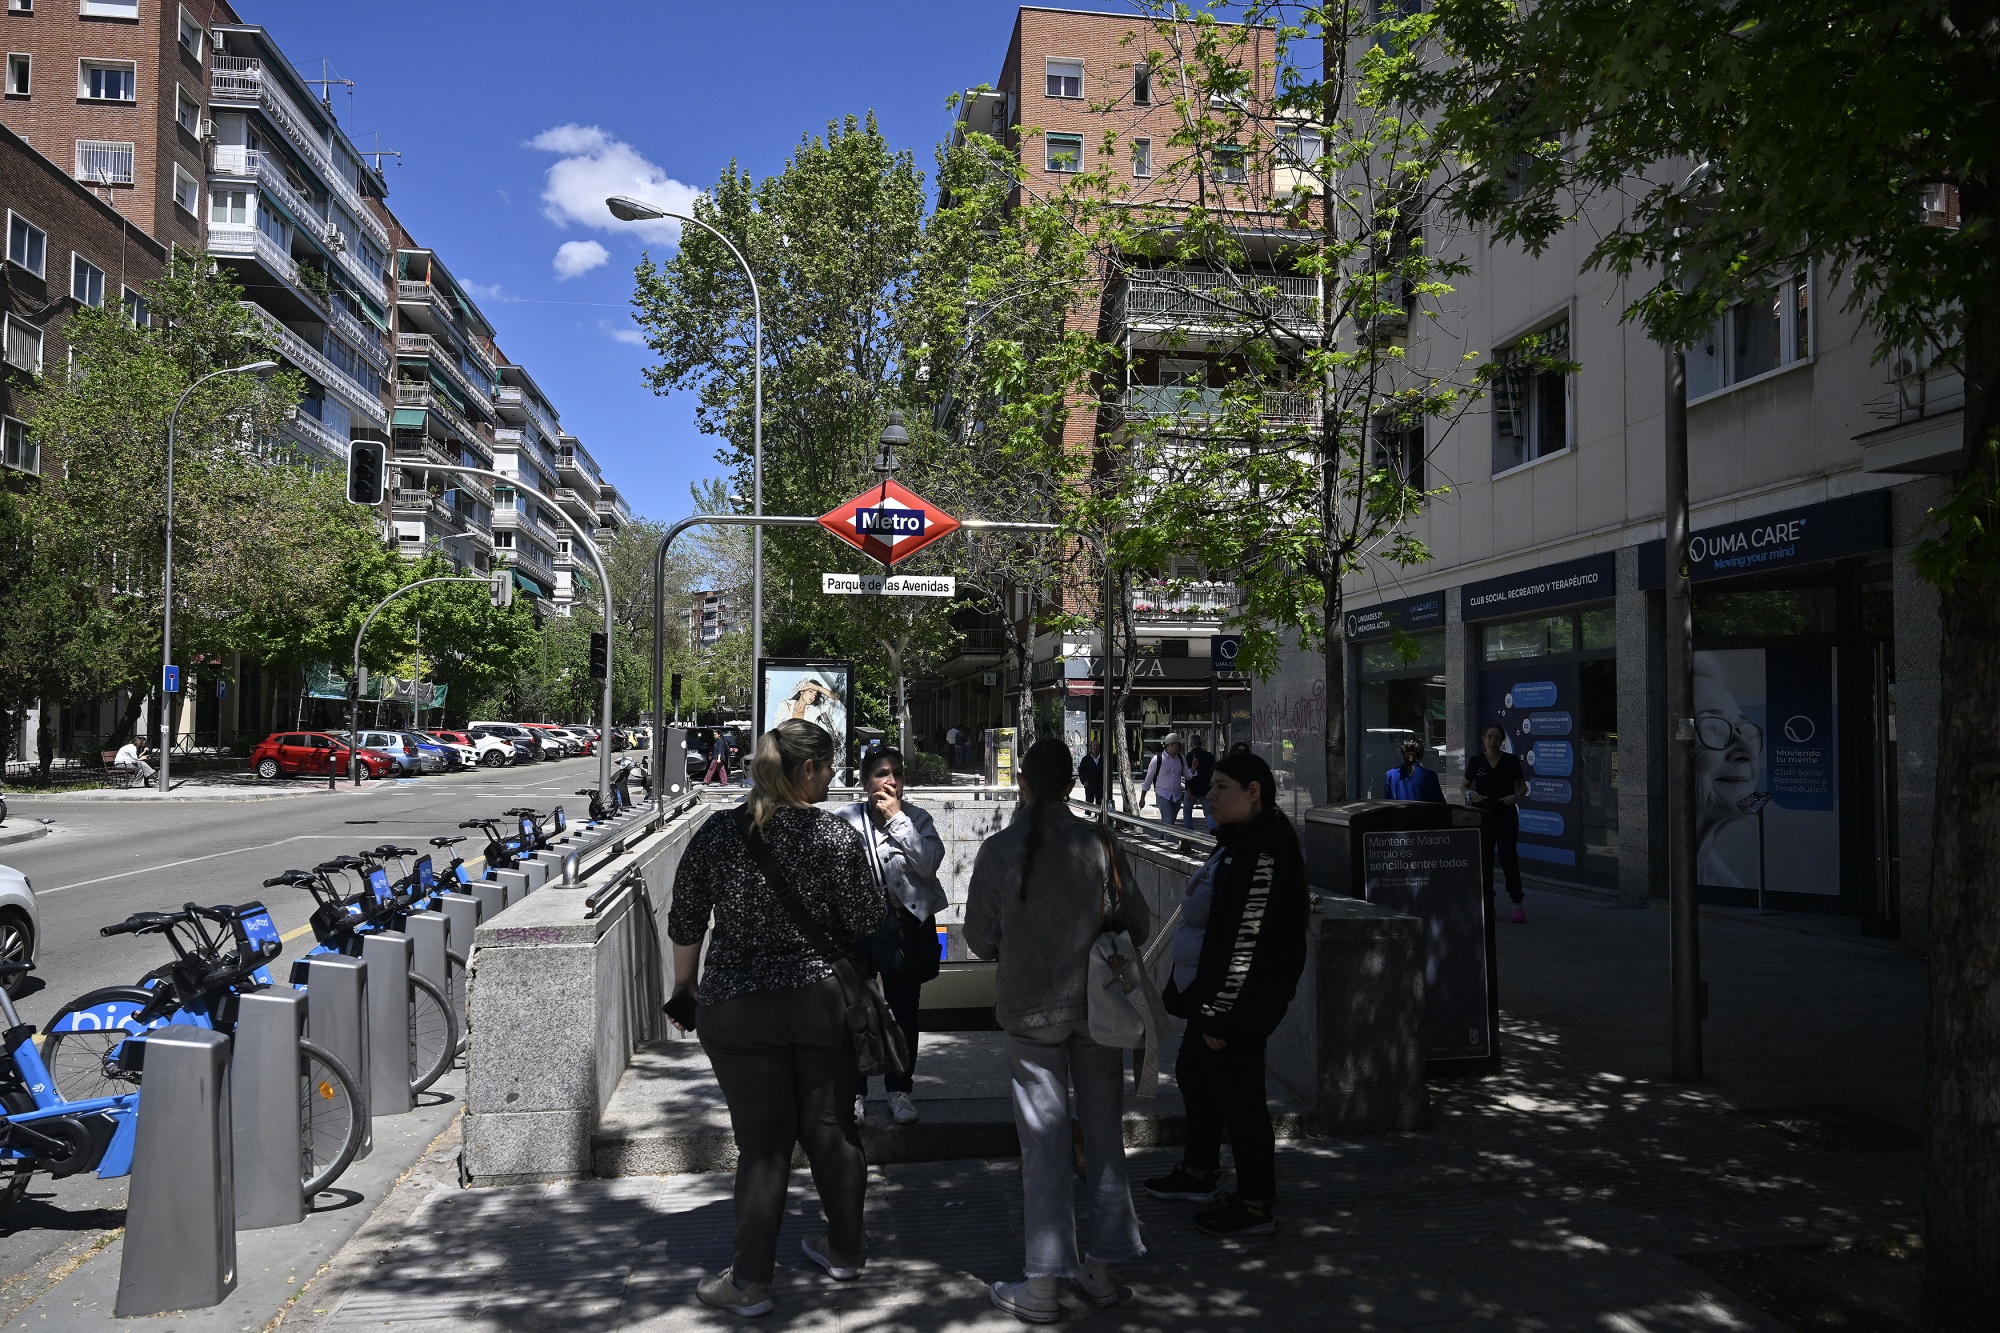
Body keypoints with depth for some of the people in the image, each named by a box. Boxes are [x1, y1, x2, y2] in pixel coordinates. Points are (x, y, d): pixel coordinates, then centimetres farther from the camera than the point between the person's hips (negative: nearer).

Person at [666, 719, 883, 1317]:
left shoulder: (716, 833, -4)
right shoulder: (838, 836, -9)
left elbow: (684, 924, 4)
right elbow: (868, 930, -5)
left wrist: (683, 986, 18)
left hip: (736, 1006, 1)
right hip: (825, 1002, 0)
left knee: (762, 1141, 8)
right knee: (831, 1128, 15)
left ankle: (750, 1282, 14)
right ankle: (844, 1250, 31)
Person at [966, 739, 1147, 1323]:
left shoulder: (998, 850, -10)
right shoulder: (1101, 843, -6)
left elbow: (980, 940, -4)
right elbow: (1136, 927, 0)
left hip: (1031, 1009, -1)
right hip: (1099, 1005, 1)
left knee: (1044, 1144, 6)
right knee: (1103, 1135, 13)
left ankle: (1042, 1286, 12)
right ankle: (1100, 1268, 22)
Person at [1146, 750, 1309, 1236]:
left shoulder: (1262, 854, -23)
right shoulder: (1239, 843, 10)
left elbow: (1245, 944, -25)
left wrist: (1219, 1013, -23)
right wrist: (1205, 1004, 24)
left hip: (1240, 1004, -11)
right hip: (1213, 994, 11)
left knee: (1238, 1092, 0)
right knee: (1194, 1073, 23)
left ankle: (1257, 1206, 15)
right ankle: (1198, 1173, 41)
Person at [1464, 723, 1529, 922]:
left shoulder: (1511, 761, 1)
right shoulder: (1476, 761, 4)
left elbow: (1523, 787, 9)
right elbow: (1465, 786, 11)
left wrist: (1515, 796, -11)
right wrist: (1471, 795, -10)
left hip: (1506, 816, -2)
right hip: (1482, 815, 2)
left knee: (1508, 858, -6)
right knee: (1484, 859, 4)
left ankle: (1518, 905, 0)